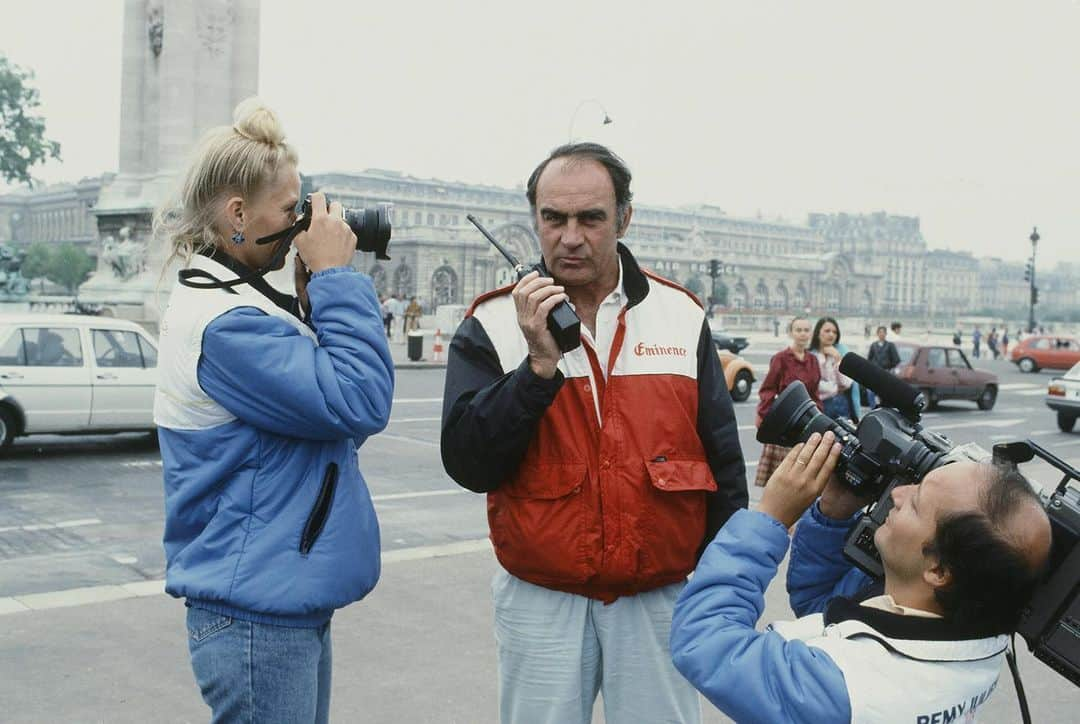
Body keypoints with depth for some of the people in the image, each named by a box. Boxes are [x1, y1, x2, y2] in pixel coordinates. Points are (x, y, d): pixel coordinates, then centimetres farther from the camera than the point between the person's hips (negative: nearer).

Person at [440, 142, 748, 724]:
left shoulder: (682, 316, 2)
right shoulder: (493, 324, -3)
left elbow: (724, 462, 7)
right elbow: (467, 464, -12)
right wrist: (540, 365, -21)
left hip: (659, 598, 1)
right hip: (540, 601, -1)